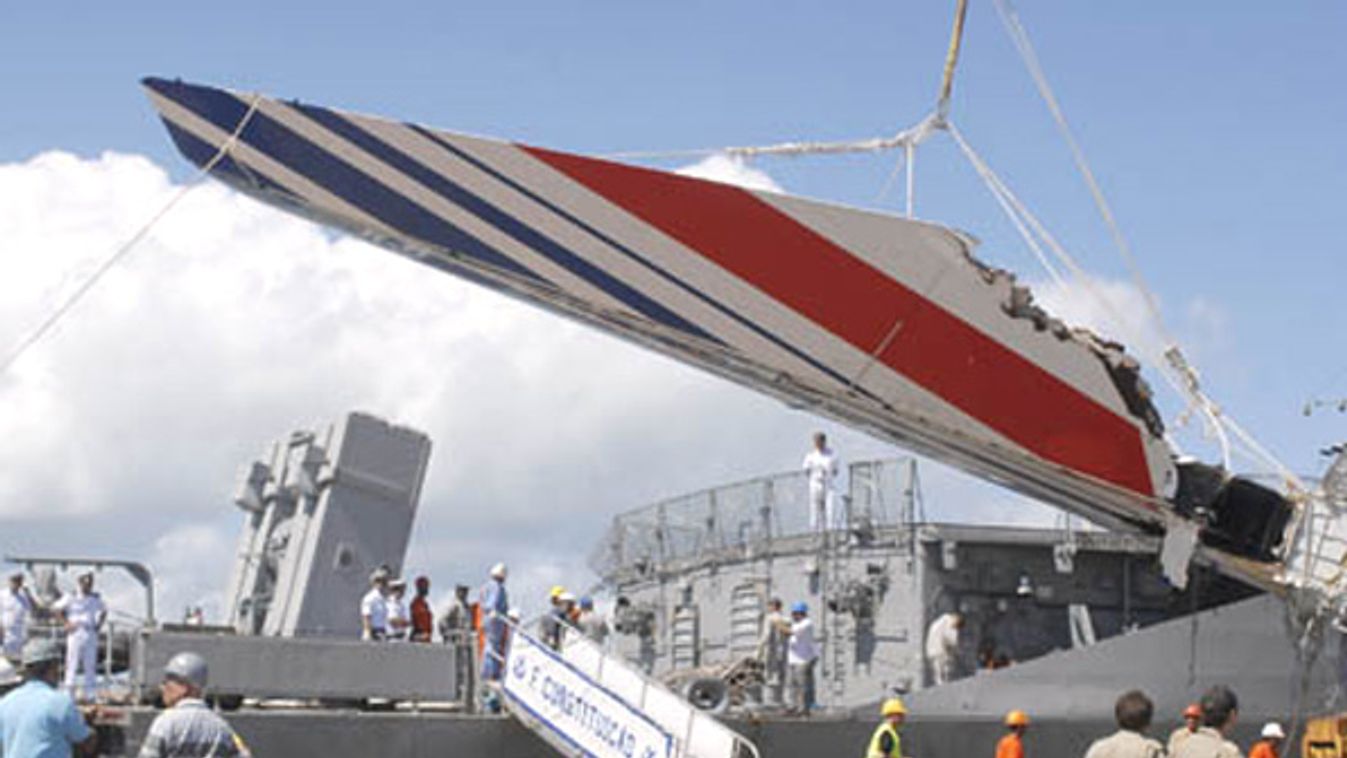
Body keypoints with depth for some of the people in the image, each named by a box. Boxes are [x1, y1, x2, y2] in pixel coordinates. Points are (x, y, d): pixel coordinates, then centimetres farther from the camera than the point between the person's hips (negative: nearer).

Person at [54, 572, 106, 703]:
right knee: (73, 664, -5)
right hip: (76, 633, -4)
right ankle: (69, 693, -1)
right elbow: (58, 609, 0)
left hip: (91, 634, 4)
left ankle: (89, 694, 9)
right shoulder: (72, 597, -2)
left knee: (90, 665, 4)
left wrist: (99, 625, 11)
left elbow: (104, 611, 25)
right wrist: (67, 623, -6)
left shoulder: (95, 598, 10)